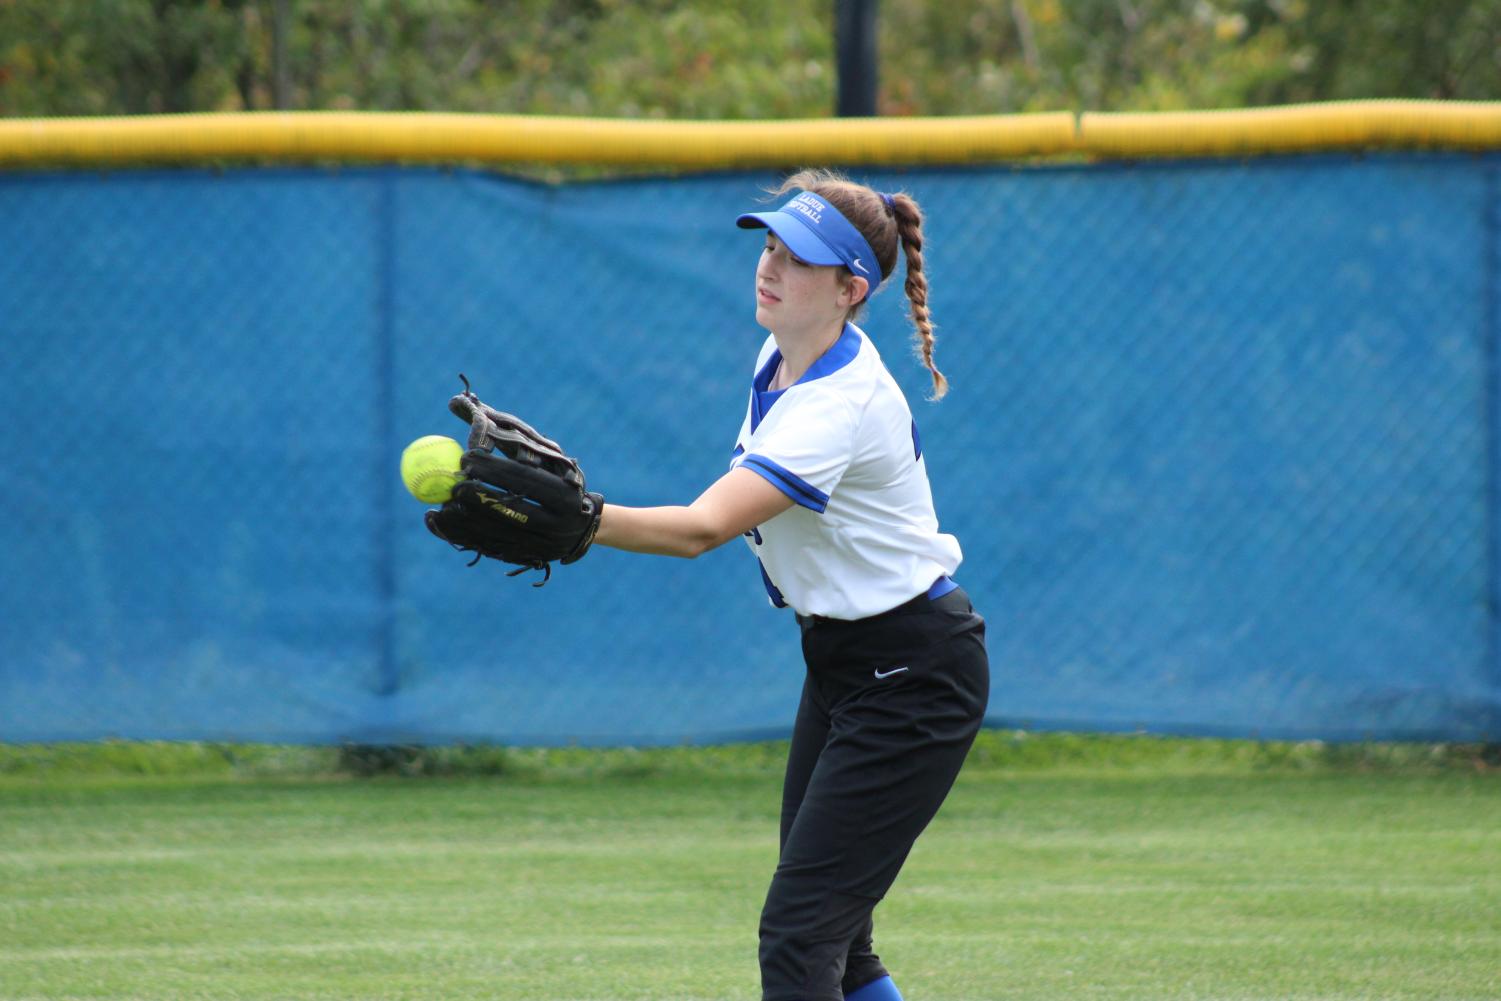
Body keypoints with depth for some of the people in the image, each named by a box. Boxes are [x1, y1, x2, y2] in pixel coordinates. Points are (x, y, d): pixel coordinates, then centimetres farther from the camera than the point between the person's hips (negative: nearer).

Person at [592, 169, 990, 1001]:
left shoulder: (839, 407, -29)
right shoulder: (784, 353, 0)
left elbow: (701, 529, -41)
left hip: (913, 680, -10)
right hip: (838, 660, 10)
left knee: (799, 932, -14)